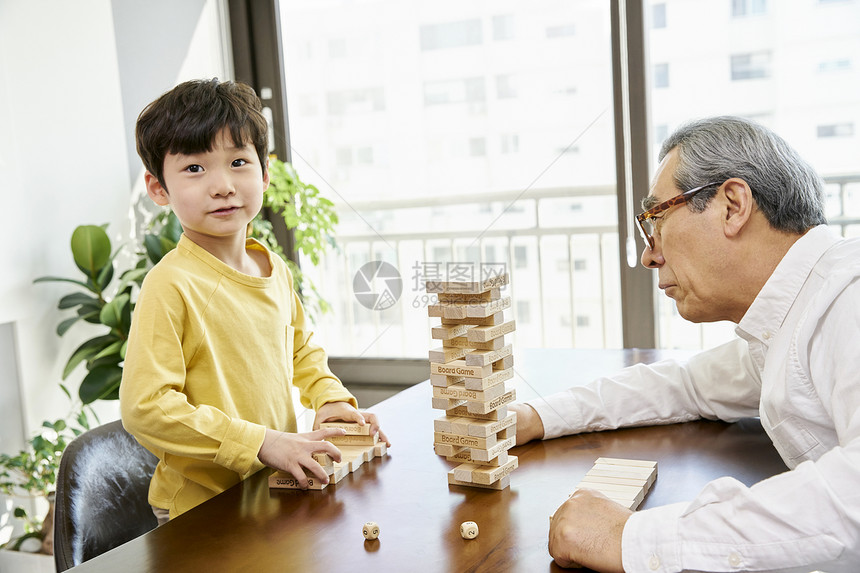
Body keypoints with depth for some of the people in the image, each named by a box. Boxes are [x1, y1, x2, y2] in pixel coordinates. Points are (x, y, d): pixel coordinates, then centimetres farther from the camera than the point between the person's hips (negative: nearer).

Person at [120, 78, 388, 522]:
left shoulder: (274, 269, 5)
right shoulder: (170, 285, -18)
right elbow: (144, 409, -23)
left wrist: (329, 397, 6)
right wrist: (261, 443, -23)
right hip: (203, 509, -5)